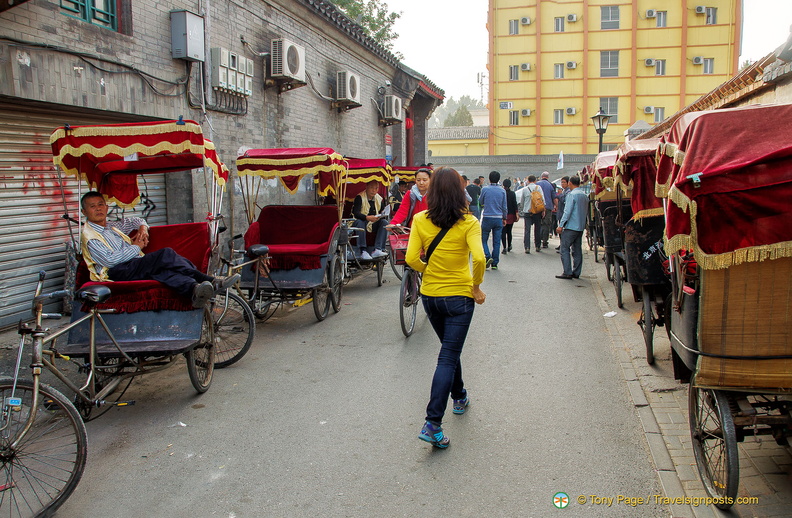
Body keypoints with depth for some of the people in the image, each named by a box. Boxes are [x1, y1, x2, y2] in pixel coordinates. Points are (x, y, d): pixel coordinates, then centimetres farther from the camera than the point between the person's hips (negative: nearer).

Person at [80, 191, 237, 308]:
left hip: (137, 265, 8)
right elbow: (109, 260, -12)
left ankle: (193, 289, -58)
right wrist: (136, 248, -3)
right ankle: (211, 282, -40)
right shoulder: (89, 234, 1)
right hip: (117, 272, -8)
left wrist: (143, 227, 17)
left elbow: (134, 221, 41)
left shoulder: (111, 226, 26)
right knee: (166, 254, -29)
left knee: (162, 270, -28)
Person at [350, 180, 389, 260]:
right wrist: (367, 217, -39)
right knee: (359, 222, -35)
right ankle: (362, 251, -42)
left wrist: (381, 216, -23)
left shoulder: (379, 199, 8)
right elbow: (356, 213, -21)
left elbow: (382, 212, 3)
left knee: (384, 222, -21)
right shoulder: (360, 197, -8)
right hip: (361, 223, -4)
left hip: (373, 225, 4)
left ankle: (377, 250, -33)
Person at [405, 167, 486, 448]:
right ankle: (433, 424, -6)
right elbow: (478, 258, -24)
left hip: (430, 295, 4)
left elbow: (411, 259, -10)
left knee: (450, 349, 25)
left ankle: (459, 396, 44)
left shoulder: (420, 220, -6)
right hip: (459, 296, -3)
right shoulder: (468, 222, -13)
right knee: (448, 357, 0)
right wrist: (476, 286, -9)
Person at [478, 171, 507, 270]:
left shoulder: (485, 189, -6)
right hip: (498, 218, 2)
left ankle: (487, 256, -12)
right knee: (497, 242, 6)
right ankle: (495, 263, 8)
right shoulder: (502, 191, 1)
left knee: (483, 239, 9)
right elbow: (504, 206, 6)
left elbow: (480, 202, 9)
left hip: (487, 218, -2)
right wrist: (504, 218, 17)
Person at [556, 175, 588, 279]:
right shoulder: (585, 195, 12)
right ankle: (576, 272, 13)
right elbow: (586, 211, 17)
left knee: (565, 248, -4)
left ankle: (568, 272, -8)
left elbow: (567, 211, -17)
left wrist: (561, 225, -15)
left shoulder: (572, 194, -12)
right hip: (581, 226, 8)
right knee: (577, 250, 11)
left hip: (571, 226, -8)